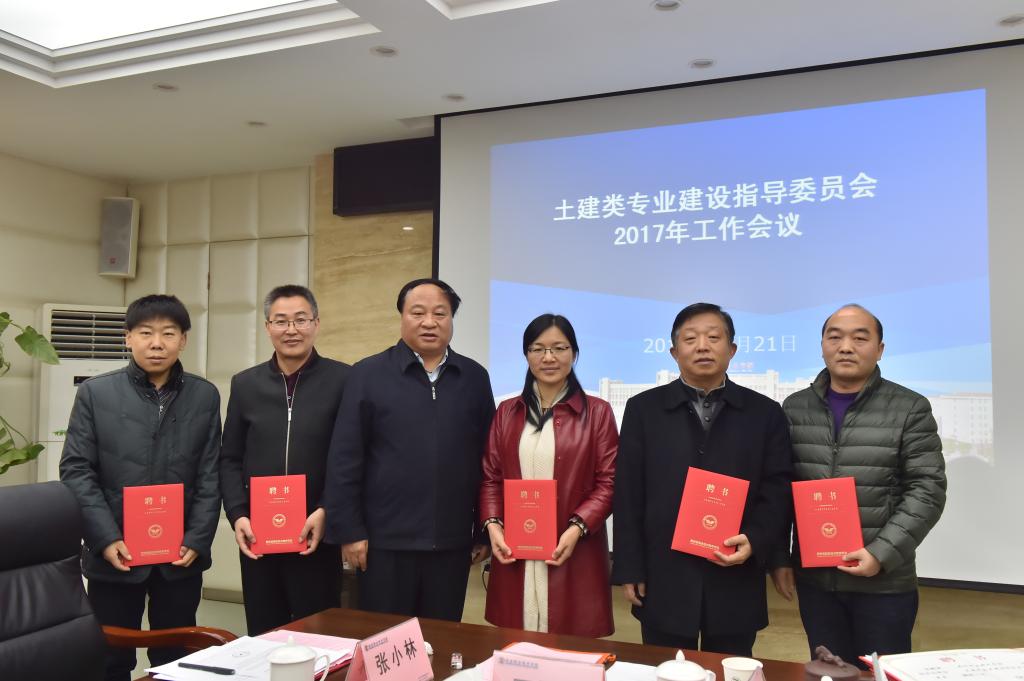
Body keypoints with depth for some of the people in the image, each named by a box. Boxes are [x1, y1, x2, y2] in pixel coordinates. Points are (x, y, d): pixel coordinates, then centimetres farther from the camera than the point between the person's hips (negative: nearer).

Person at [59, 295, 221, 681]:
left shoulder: (205, 396, 4)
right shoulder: (95, 392, 1)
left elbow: (210, 477, 2)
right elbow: (76, 470, -3)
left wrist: (196, 541, -7)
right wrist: (106, 539, -12)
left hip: (181, 555, 1)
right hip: (115, 555, -1)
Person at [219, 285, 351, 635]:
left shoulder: (343, 380, -3)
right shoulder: (245, 384, 9)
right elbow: (230, 459, 10)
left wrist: (326, 512, -14)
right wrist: (237, 515, -2)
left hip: (318, 535, -3)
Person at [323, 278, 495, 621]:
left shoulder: (475, 377, 6)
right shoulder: (368, 374, -2)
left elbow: (489, 458, 7)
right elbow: (344, 459, -3)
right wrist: (349, 530, -7)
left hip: (452, 542, 2)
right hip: (385, 540, -2)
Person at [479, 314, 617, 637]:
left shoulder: (597, 412, 2)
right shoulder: (507, 412, 11)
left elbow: (608, 482, -2)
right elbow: (490, 477, 11)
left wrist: (577, 527, -15)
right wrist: (492, 524, -5)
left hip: (573, 553, -2)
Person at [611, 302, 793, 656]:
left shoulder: (765, 412, 5)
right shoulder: (643, 409, 4)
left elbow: (778, 492, 2)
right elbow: (628, 495, 1)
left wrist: (754, 541, -15)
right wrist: (629, 569, -3)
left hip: (736, 581, 1)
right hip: (663, 580, 0)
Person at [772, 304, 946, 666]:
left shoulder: (910, 409, -2)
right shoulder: (795, 408, 5)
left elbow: (927, 491, -7)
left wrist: (882, 554, -15)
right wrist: (777, 556, 3)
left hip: (885, 581, -2)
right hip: (813, 578, 2)